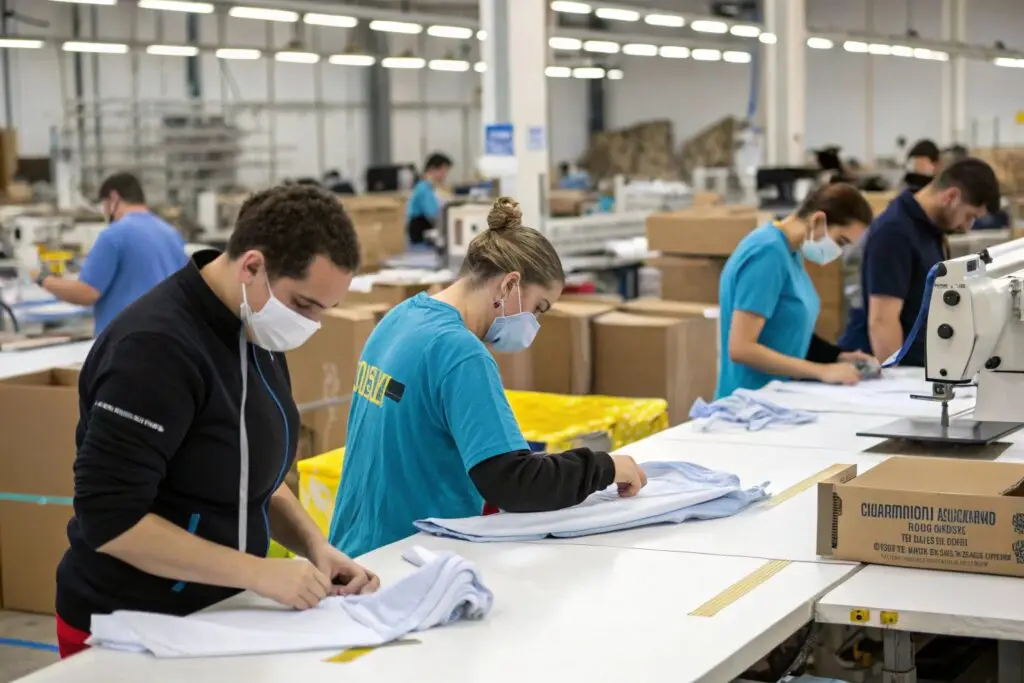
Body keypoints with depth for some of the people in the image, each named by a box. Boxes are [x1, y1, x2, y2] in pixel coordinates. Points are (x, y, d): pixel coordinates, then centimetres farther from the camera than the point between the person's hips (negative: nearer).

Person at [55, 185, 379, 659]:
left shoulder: (257, 332, 3)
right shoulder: (156, 347, -23)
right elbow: (109, 518, -26)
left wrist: (314, 546, -3)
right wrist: (258, 572, -25)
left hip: (214, 616, 8)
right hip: (133, 634, -8)